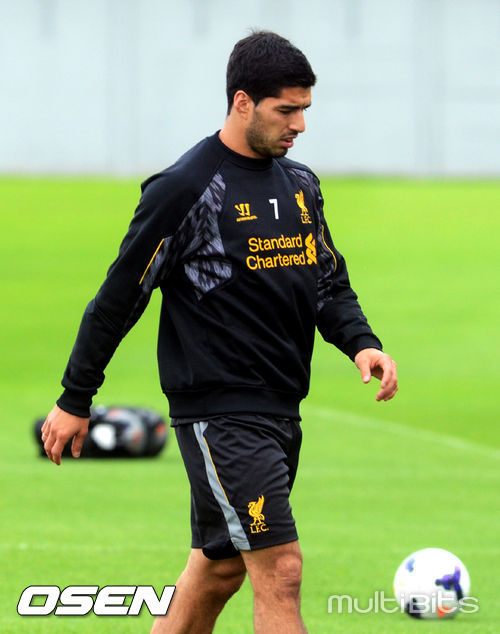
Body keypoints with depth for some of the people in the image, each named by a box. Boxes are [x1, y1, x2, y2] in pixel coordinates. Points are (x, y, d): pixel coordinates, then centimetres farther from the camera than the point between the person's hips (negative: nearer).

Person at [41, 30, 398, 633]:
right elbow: (120, 296, -6)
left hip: (280, 412, 8)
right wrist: (75, 400, -2)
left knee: (220, 567, 14)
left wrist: (360, 342, 0)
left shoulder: (300, 183, 12)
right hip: (219, 413, -8)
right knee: (280, 569, -14)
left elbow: (329, 283, 21)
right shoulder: (184, 189, -11)